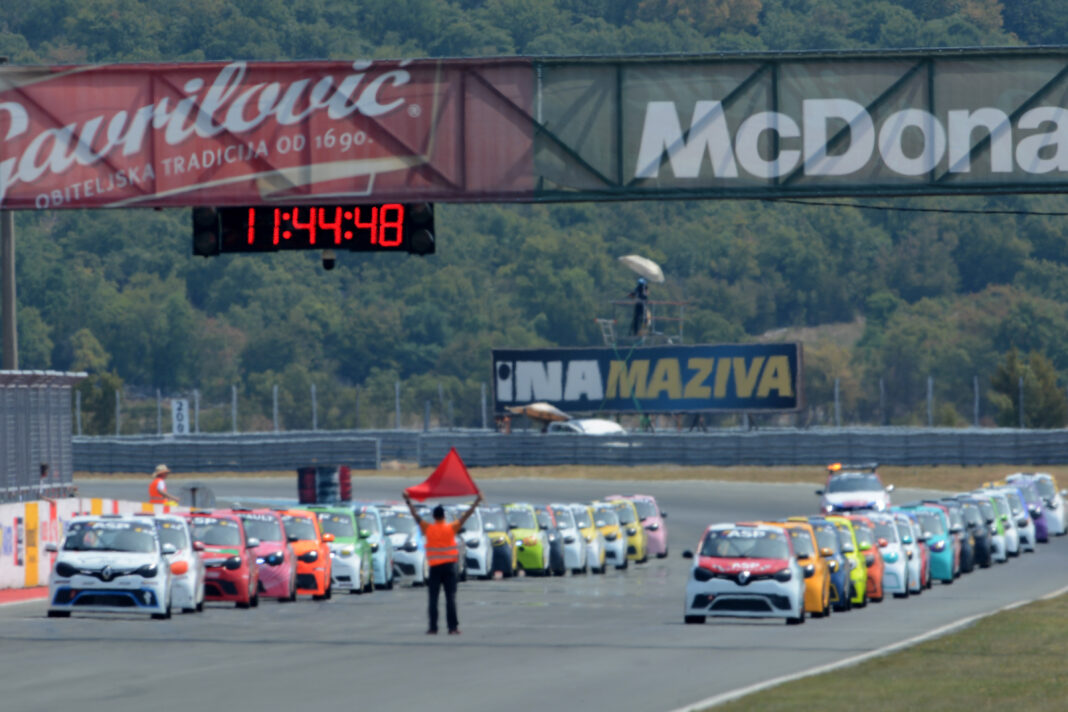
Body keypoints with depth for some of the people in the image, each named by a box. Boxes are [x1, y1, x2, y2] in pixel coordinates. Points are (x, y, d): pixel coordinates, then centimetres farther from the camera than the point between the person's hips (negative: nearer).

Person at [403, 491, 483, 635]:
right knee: (450, 598, -1)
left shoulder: (428, 529, -2)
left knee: (432, 599, 3)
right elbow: (466, 516, 1)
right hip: (449, 566, 0)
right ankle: (453, 627, -6)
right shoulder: (451, 528, -2)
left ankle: (433, 627, 0)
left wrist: (408, 501, 18)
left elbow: (416, 516, 8)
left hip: (434, 567, 0)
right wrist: (477, 502, 6)